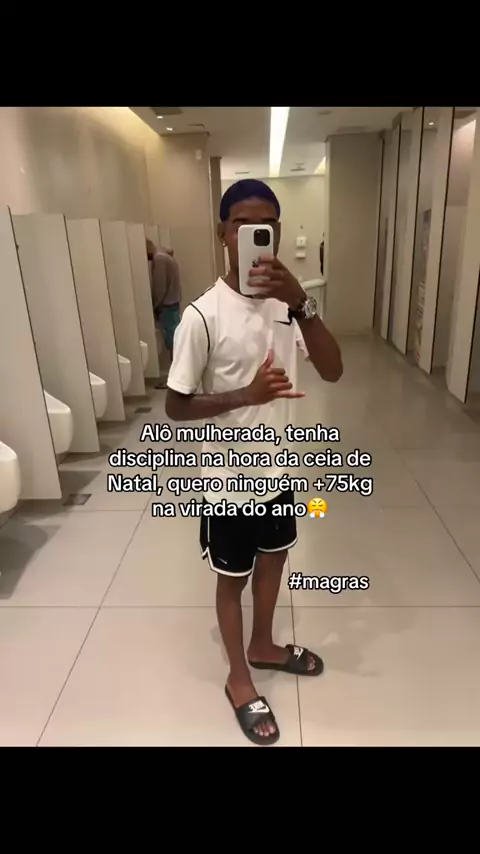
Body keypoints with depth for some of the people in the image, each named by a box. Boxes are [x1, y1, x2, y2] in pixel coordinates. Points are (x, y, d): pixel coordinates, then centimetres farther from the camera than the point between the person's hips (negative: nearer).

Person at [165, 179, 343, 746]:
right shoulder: (202, 316, -19)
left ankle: (264, 646, 53)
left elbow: (333, 372, -12)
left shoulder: (285, 303, -1)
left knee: (273, 560, 24)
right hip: (229, 481, -6)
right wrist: (246, 394, -28)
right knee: (233, 581, 15)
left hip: (277, 470, 6)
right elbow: (175, 406, -15)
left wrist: (301, 304, -25)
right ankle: (238, 678, 41)